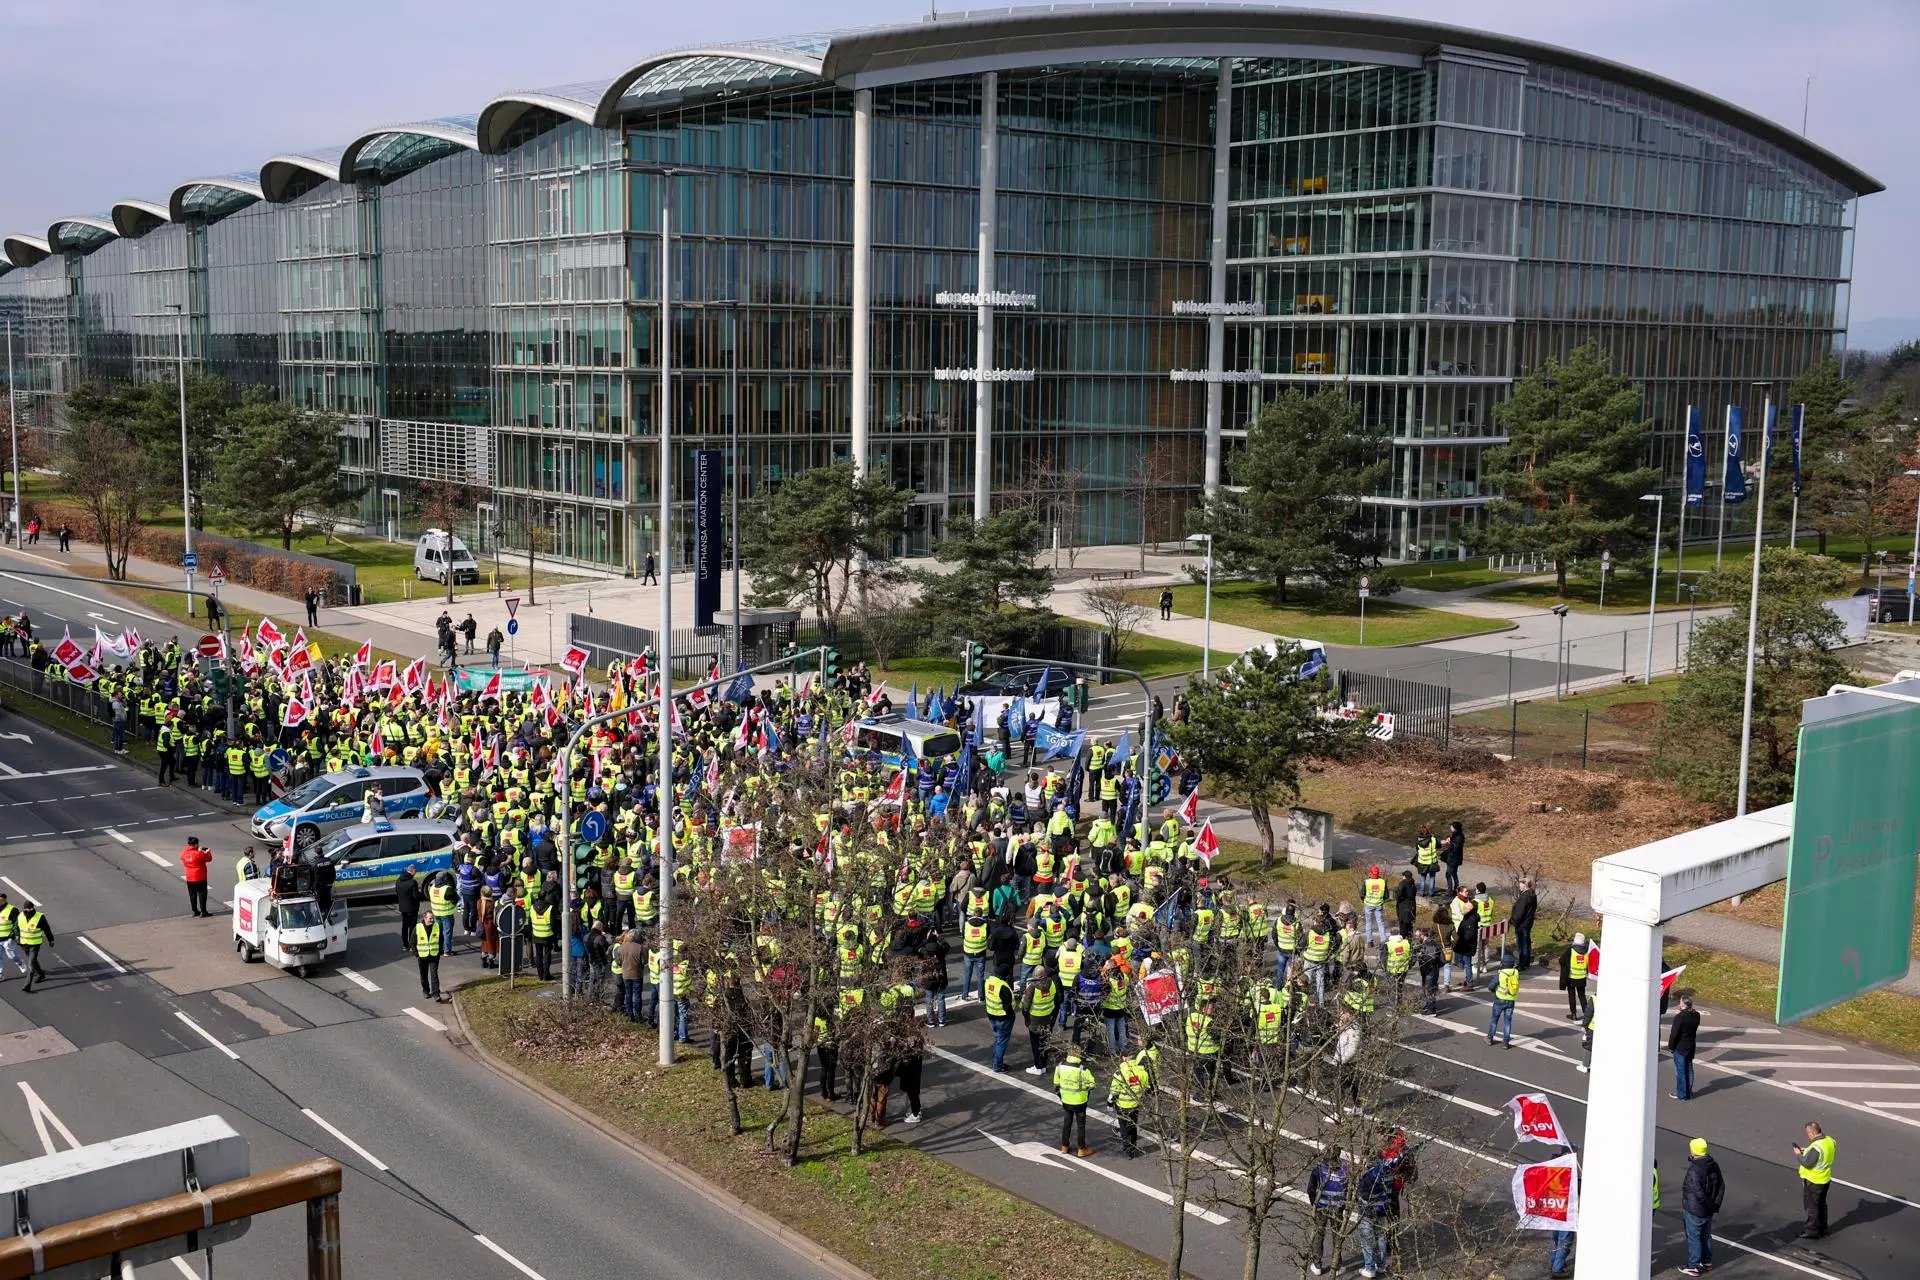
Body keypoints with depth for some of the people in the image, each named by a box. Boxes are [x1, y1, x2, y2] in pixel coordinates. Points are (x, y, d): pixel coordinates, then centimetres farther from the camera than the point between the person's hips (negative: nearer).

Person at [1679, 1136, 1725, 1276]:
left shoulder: (1694, 1169, -27)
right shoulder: (1713, 1165, -1)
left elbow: (1698, 1192, -29)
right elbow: (1721, 1186, 6)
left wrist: (1710, 1204, -14)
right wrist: (1715, 1204, 8)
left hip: (1694, 1211, -8)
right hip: (1708, 1211, 8)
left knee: (1694, 1238, 5)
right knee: (1706, 1235, 22)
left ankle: (1693, 1267, 14)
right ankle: (1707, 1262, 35)